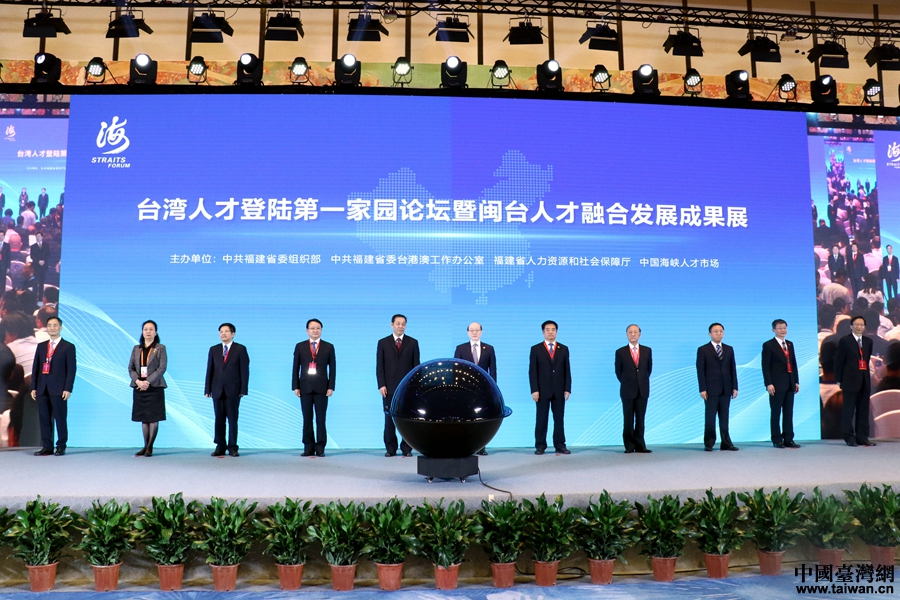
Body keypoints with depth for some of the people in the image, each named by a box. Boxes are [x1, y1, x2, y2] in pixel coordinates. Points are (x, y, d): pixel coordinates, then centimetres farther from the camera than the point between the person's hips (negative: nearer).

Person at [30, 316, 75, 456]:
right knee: (44, 418, 5)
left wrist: (68, 389, -11)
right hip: (42, 389, 5)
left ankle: (61, 447, 7)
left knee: (60, 419, -1)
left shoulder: (68, 347, 1)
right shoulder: (41, 346, 15)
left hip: (58, 389, -4)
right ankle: (47, 447, 12)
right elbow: (35, 367, 14)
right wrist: (33, 387, 6)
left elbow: (71, 370, -4)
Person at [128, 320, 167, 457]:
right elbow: (130, 368, 8)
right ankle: (145, 446, 11)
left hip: (155, 387, -4)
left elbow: (162, 368, -7)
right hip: (139, 388, 4)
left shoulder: (160, 348, 2)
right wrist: (137, 381, -10)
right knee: (143, 418, 6)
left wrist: (148, 381, -16)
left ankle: (150, 447, 2)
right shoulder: (136, 349, 13)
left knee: (153, 418, -3)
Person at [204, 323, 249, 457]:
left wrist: (243, 389, -7)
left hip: (233, 390, -3)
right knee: (219, 420, 5)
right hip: (217, 390, 3)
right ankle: (220, 447, 11)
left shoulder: (240, 349, 3)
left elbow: (244, 370, -1)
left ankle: (232, 447, 5)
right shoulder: (214, 349, 12)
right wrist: (207, 389, 4)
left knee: (232, 420, 0)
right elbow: (209, 370, 10)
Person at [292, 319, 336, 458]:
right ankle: (308, 447, 10)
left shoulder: (328, 347, 6)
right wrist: (295, 387, -1)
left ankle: (320, 448, 4)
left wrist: (331, 387, -4)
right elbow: (295, 368, 7)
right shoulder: (300, 347, 9)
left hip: (321, 388, -1)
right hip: (305, 387, 1)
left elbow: (332, 368, 4)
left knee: (321, 419, 0)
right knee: (307, 419, 4)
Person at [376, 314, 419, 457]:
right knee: (389, 419, 2)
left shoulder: (413, 343, 8)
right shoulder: (383, 343, 8)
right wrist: (381, 385, -5)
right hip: (389, 387, 0)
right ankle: (390, 448, 9)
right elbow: (379, 366, 4)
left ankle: (407, 448, 8)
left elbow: (416, 365, 6)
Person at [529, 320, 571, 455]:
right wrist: (534, 390, -9)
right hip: (542, 390, -2)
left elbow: (567, 371, 8)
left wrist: (567, 389, -1)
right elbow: (532, 371, -1)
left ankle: (560, 445, 9)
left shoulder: (564, 349, 10)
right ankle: (540, 446, 6)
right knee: (541, 419, 1)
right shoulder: (536, 349, 4)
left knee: (559, 419, 4)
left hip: (559, 391, 2)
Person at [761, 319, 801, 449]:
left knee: (789, 413, 7)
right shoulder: (768, 345, -3)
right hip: (777, 384, -6)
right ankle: (777, 440, 5)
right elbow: (765, 366, -7)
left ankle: (788, 439, 11)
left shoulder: (790, 344, 16)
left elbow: (794, 364, 16)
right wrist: (769, 383, -15)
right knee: (776, 413, 0)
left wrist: (796, 381, 10)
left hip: (790, 384, 6)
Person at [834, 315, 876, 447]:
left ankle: (862, 437, 13)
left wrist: (866, 375, 7)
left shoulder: (868, 342, 13)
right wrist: (839, 379, -6)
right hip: (850, 380, -5)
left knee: (863, 410, 6)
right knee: (849, 410, 0)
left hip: (864, 381, 5)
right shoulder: (845, 341, -3)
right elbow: (838, 361, -4)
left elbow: (867, 360, 15)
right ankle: (849, 437, 7)